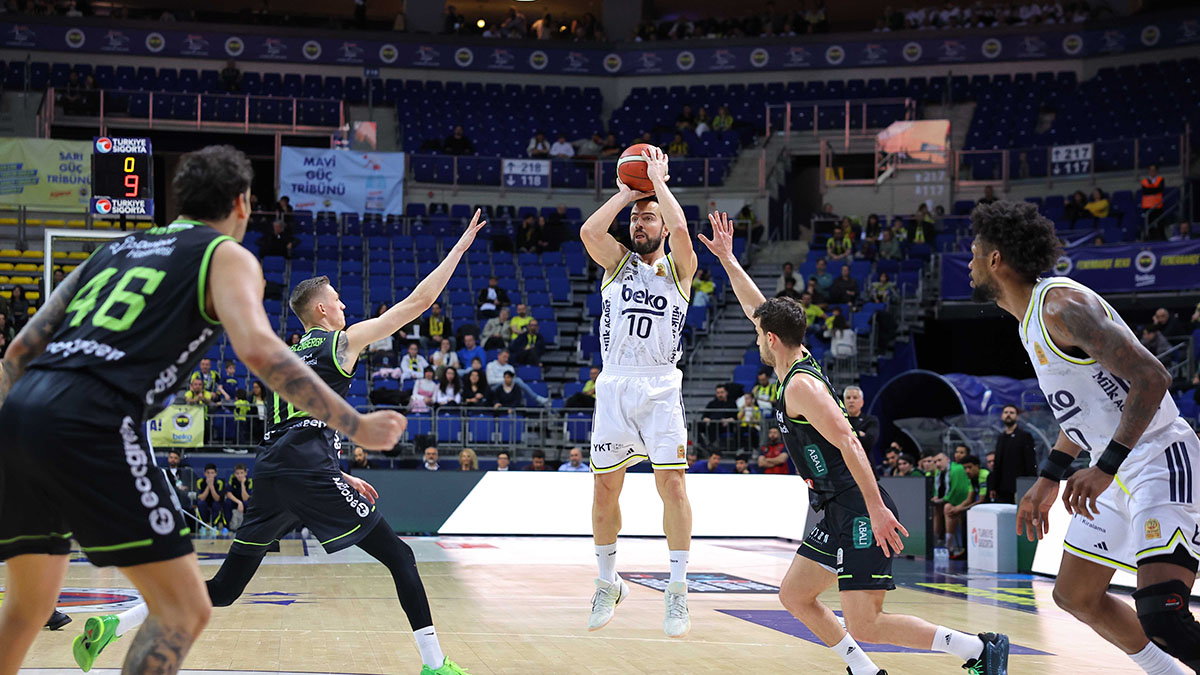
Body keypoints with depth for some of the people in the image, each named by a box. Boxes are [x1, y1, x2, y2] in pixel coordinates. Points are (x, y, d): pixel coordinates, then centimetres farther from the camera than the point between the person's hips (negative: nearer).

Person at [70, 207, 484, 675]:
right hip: (307, 473, -7)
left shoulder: (288, 356, 27)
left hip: (269, 474, 7)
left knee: (224, 589, 9)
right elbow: (419, 301, 6)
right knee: (399, 558, 1)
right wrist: (461, 246, 13)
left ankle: (114, 624, 0)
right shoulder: (343, 341, 7)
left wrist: (339, 476, 32)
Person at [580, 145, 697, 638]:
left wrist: (658, 180, -3)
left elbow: (680, 228, -15)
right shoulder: (618, 262, 13)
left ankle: (677, 592, -5)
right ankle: (608, 584, 22)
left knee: (672, 483, -12)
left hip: (660, 388, -2)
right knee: (605, 488, 5)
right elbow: (589, 231, -8)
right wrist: (625, 192, 2)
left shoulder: (679, 268, 7)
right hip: (614, 385, 2)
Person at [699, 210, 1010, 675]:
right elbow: (759, 309, 26)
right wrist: (727, 259, 27)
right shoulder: (800, 361, 14)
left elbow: (848, 442, -22)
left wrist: (876, 508, -27)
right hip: (838, 513, 10)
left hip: (860, 513, -10)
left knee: (864, 625, -14)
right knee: (794, 596, 14)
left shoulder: (800, 385, -14)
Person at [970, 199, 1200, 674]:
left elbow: (1151, 378, -26)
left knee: (1159, 613, -27)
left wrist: (1105, 467, -31)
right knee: (1075, 595, 18)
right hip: (1116, 464, 11)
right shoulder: (1031, 317, 13)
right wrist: (1048, 479, 23)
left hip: (1159, 458, -11)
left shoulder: (1062, 305, -18)